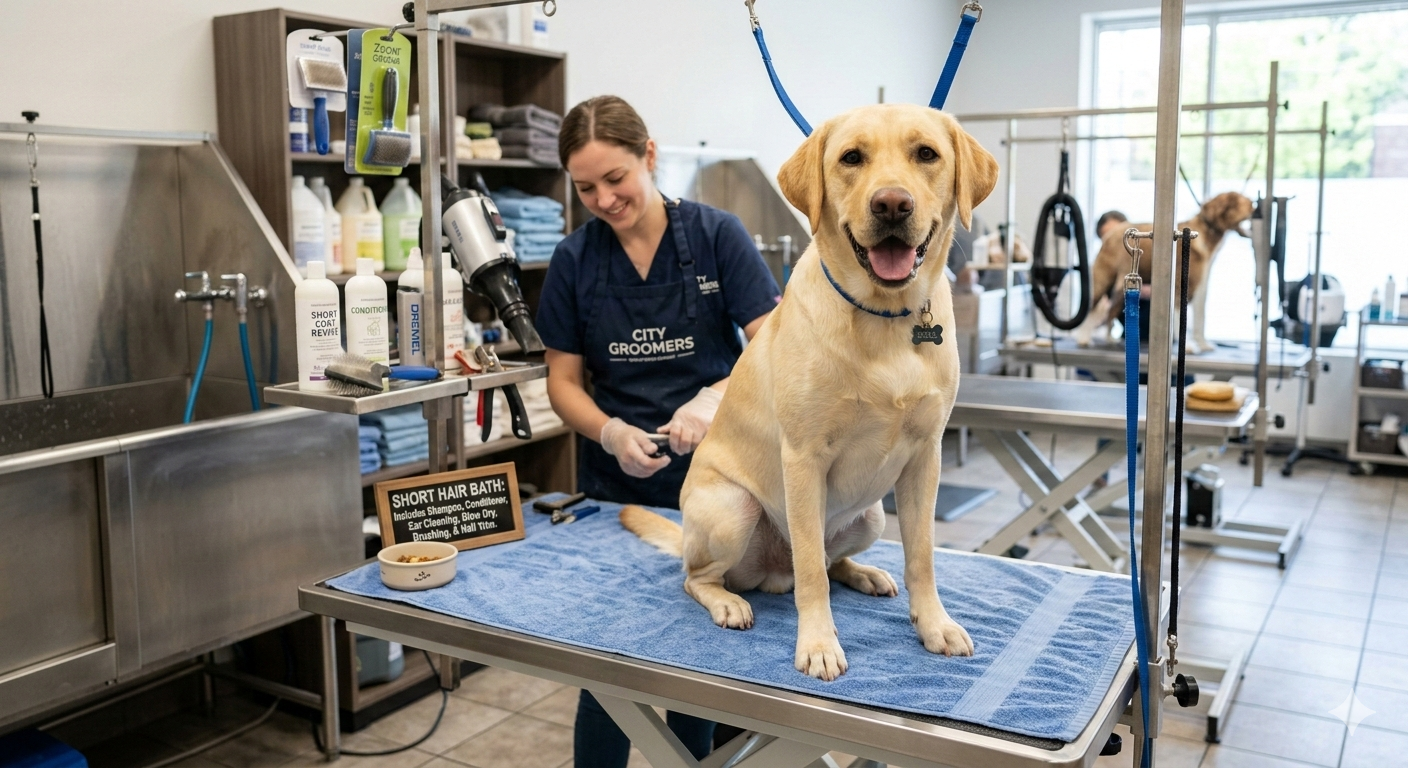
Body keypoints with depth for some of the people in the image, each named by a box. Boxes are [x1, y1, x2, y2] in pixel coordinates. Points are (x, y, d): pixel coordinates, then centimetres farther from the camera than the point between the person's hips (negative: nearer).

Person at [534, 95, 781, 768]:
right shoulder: (574, 260, -1)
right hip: (614, 485, 2)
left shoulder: (717, 235, -7)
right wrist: (610, 432, -17)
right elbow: (564, 380, 3)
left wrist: (714, 398, -30)